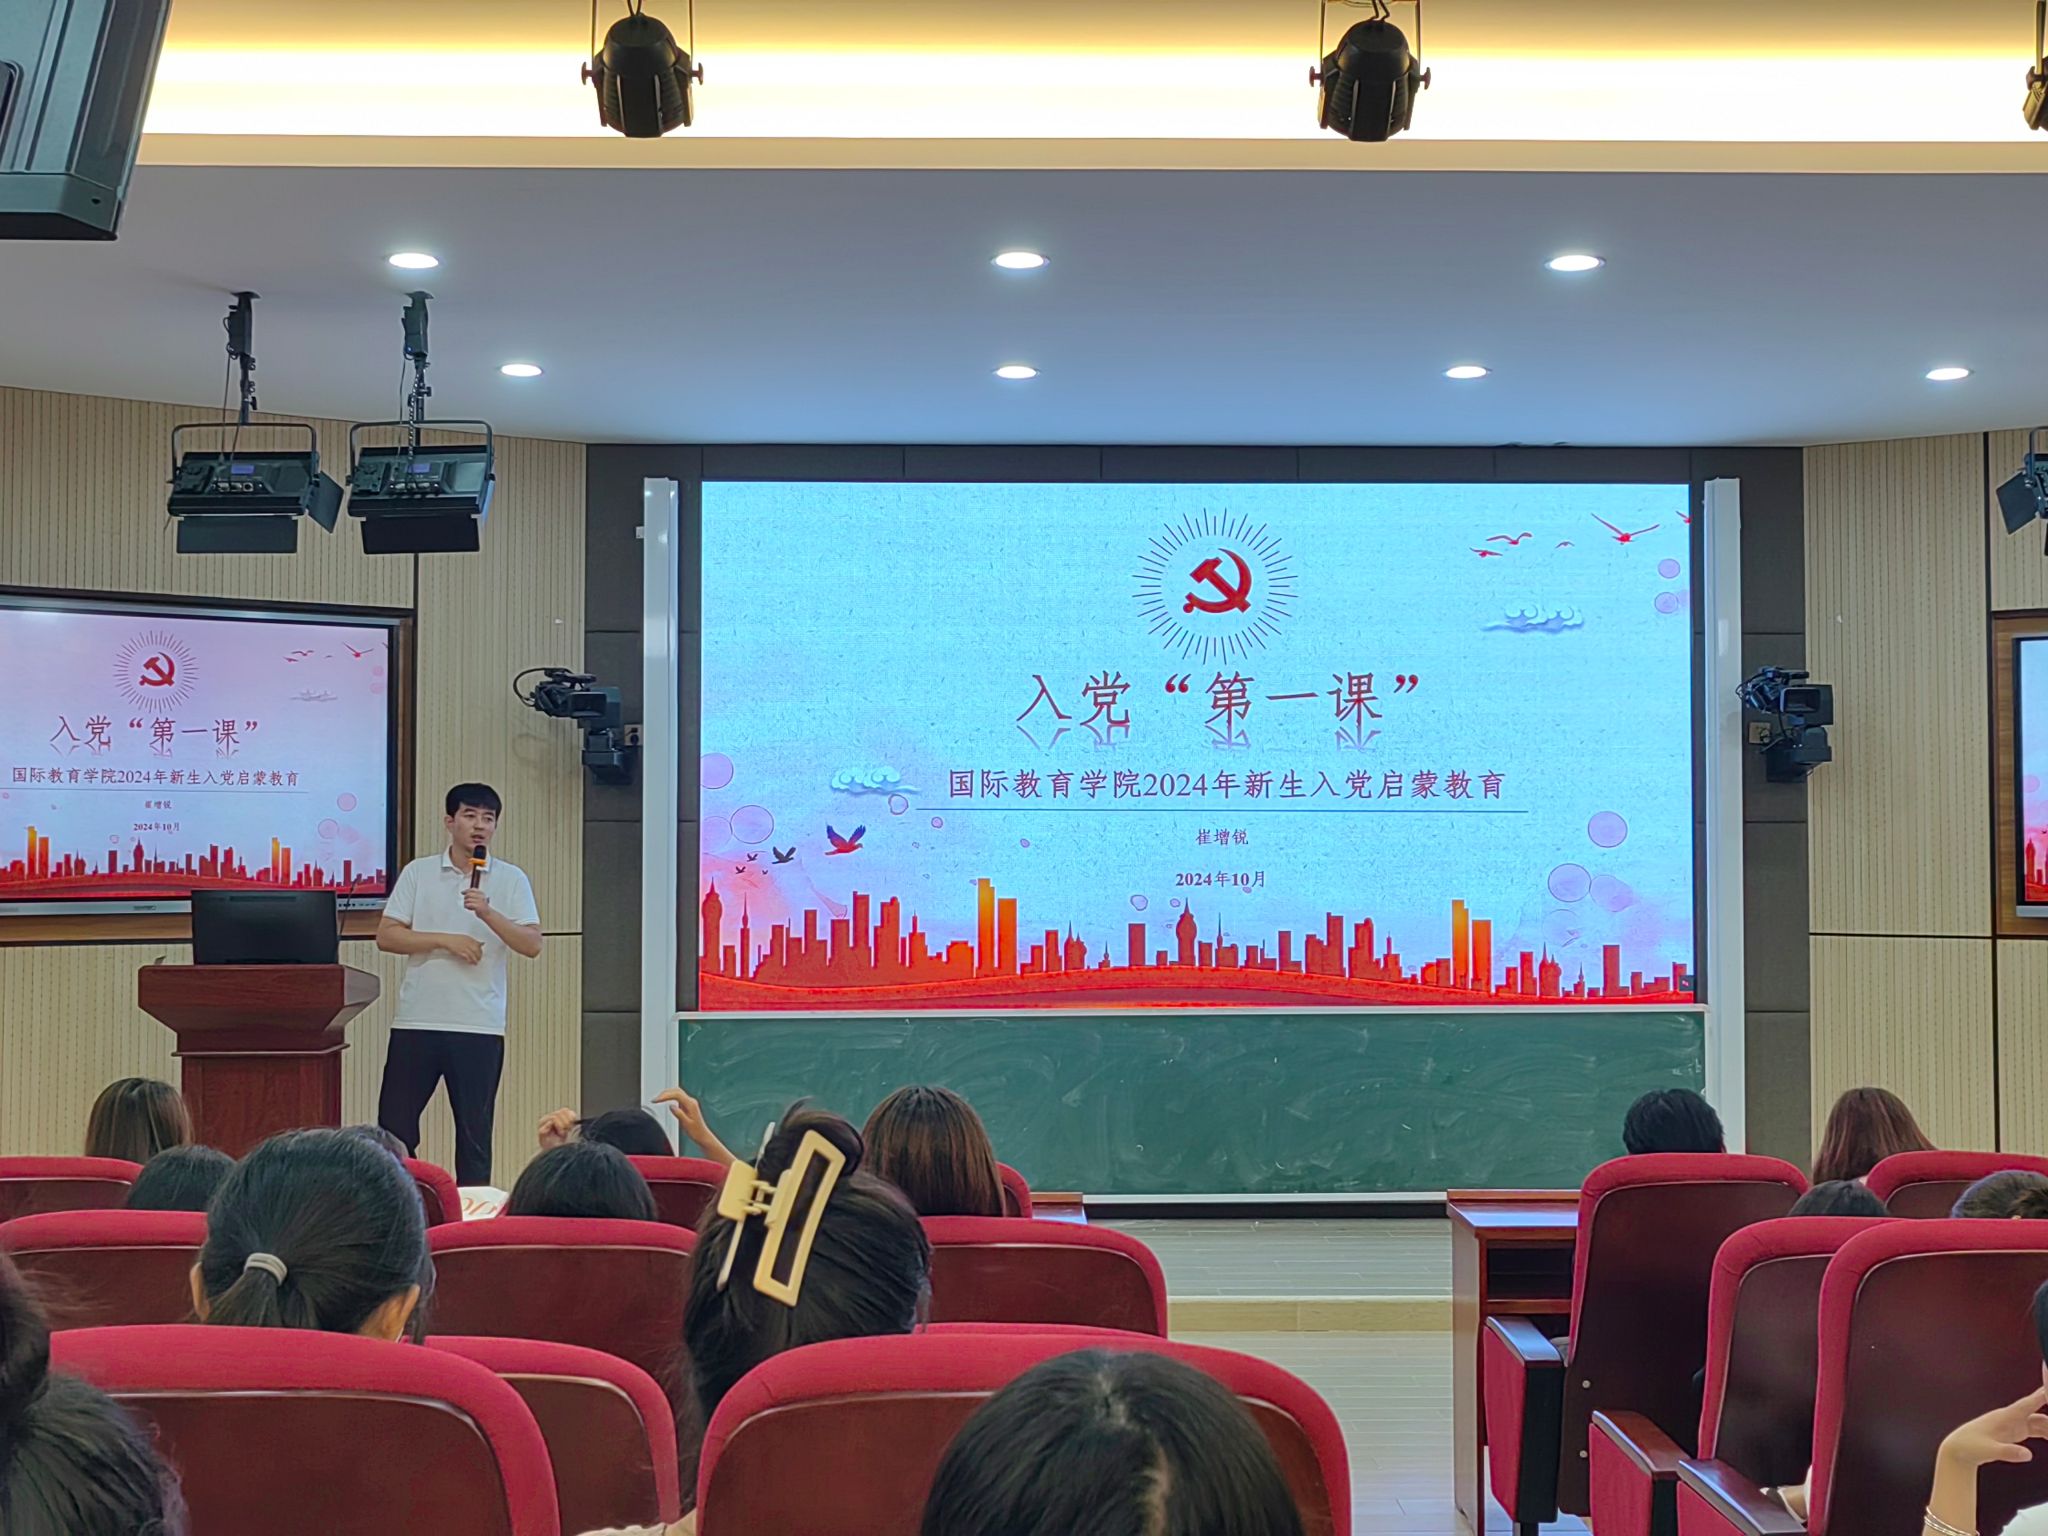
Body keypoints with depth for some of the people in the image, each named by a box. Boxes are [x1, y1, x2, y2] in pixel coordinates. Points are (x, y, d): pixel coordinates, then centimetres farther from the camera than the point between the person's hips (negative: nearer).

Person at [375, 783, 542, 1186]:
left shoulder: (511, 880, 4)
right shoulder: (418, 873, 6)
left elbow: (532, 945, -5)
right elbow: (386, 936, 0)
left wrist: (488, 914, -19)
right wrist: (445, 940, -11)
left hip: (480, 1026, -1)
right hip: (416, 1020, 1)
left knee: (475, 1131, 5)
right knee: (394, 1124, 3)